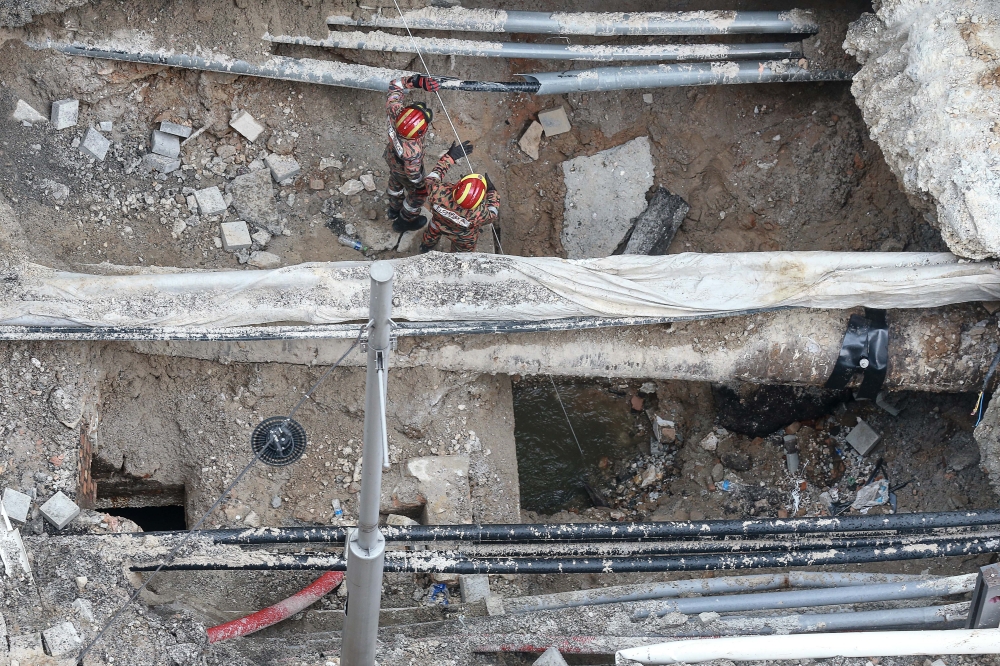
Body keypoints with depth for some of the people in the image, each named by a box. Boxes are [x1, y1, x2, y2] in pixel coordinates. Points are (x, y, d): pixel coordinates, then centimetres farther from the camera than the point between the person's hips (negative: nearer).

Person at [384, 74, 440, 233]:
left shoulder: (395, 111, -40)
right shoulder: (413, 152, -49)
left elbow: (394, 86, -24)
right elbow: (414, 175, -29)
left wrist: (415, 81, -38)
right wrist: (423, 186, -8)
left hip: (391, 158, 6)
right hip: (404, 172, -6)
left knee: (395, 183, 36)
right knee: (418, 194, 27)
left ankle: (394, 210, 66)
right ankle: (404, 222, 53)